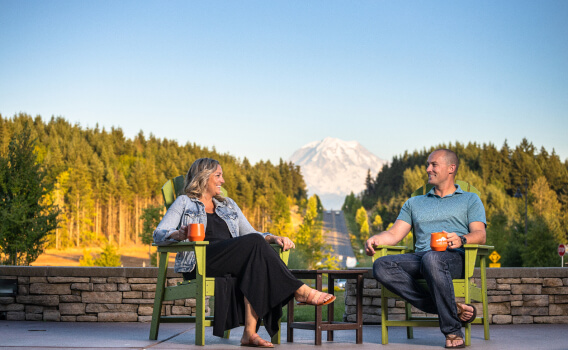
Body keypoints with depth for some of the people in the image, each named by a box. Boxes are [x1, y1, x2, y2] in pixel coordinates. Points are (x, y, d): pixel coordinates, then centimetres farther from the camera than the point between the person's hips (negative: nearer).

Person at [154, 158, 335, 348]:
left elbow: (251, 233, 24)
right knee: (254, 242, -28)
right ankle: (301, 291, -26)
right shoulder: (184, 203, 16)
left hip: (232, 263, 5)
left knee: (257, 264, -34)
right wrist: (179, 235, -20)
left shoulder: (228, 205, 30)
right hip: (199, 261, -4)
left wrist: (274, 238, 2)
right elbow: (158, 234, 4)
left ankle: (250, 332, -42)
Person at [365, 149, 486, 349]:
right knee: (381, 266, -28)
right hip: (419, 258, 4)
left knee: (432, 259, -41)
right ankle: (453, 309, -29)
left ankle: (453, 331, -32)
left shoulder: (470, 200, 20)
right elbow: (394, 235, 20)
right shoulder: (414, 203, 32)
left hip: (454, 259, -4)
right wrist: (376, 239, -3)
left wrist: (462, 239, -20)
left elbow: (480, 235, 4)